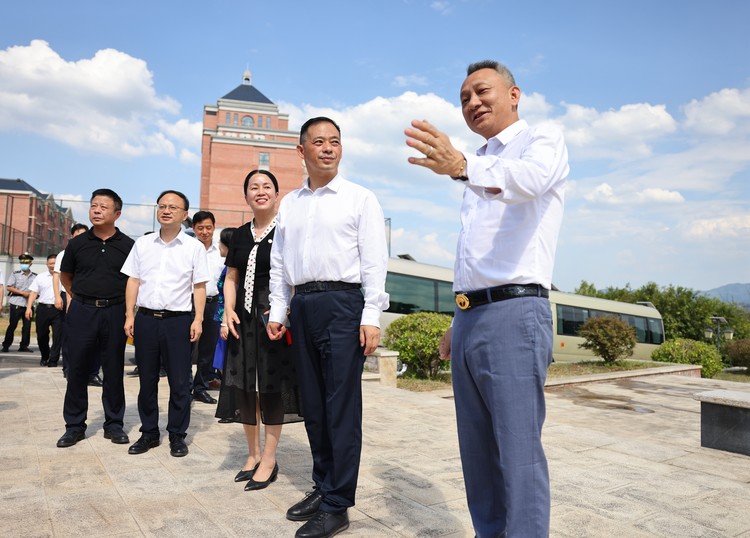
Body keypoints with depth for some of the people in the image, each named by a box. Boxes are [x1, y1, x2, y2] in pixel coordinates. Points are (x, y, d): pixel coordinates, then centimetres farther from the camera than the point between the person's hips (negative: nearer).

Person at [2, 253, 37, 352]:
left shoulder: (35, 276, 10)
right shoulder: (15, 274, 5)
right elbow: (9, 287, -2)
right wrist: (23, 293, -11)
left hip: (28, 304, 2)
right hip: (16, 304, -2)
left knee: (27, 326, 2)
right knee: (12, 325, -1)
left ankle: (23, 346, 12)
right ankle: (6, 345, 9)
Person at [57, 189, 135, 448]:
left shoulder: (128, 246, -1)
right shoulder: (77, 243, 5)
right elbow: (65, 276, 18)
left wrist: (125, 304, 5)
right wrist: (81, 298, 11)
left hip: (115, 313, -1)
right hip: (82, 312, 2)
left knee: (114, 370, 6)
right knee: (77, 370, 5)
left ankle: (114, 424, 18)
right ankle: (74, 425, 18)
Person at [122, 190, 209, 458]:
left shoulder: (194, 247, 2)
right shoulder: (142, 244, 10)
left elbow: (199, 286, 0)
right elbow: (133, 281, 11)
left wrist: (198, 320, -8)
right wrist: (129, 315, 3)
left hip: (178, 320, -3)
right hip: (146, 318, 3)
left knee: (180, 382, 1)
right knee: (147, 379, 10)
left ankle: (177, 435, 15)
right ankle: (149, 433, 24)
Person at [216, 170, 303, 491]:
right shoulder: (241, 235, 13)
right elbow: (231, 277, 14)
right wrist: (228, 310, -1)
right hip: (244, 317, 6)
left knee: (272, 387, 0)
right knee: (244, 386, 10)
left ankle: (269, 460, 14)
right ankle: (253, 453, 27)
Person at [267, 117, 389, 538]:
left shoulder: (360, 199, 2)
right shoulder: (290, 203, 16)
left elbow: (375, 261, -5)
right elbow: (279, 263, 18)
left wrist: (371, 317, -12)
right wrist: (278, 311, 11)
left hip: (342, 303, -5)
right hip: (302, 306, 6)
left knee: (342, 406, -4)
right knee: (313, 404, 12)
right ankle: (323, 486, 27)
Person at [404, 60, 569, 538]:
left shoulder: (543, 139, 1)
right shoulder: (482, 167, 24)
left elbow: (532, 178, -26)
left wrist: (461, 166, -44)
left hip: (515, 313, -8)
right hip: (470, 317, 8)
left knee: (519, 453, -6)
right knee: (478, 452, 13)